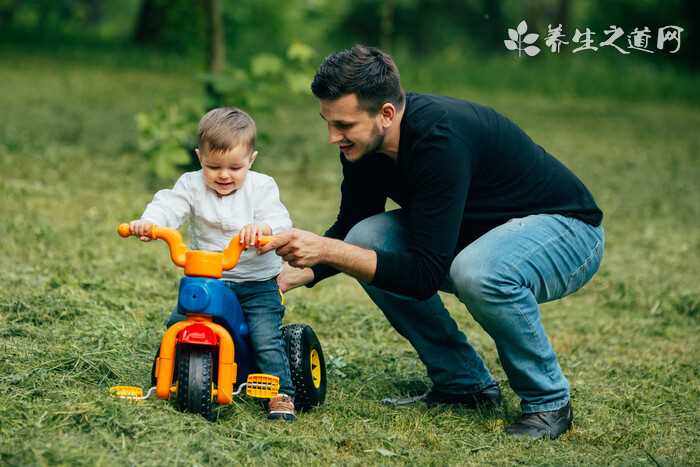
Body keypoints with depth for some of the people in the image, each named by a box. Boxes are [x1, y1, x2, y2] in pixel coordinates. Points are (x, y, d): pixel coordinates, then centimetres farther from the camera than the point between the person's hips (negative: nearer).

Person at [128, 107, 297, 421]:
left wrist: (264, 228, -44)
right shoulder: (193, 185, 1)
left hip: (257, 283, -2)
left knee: (266, 337, -18)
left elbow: (279, 221, -19)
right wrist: (148, 222, -40)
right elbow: (169, 205, -17)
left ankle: (281, 394, -9)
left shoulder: (261, 187, -4)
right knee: (177, 325, -11)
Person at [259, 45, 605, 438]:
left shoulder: (441, 138, -34)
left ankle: (549, 402, -12)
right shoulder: (364, 143, -10)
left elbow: (425, 275, -35)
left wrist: (327, 250, -36)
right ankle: (466, 384, 1)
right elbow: (350, 228, 7)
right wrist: (291, 276, -9)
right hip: (478, 231, 8)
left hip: (564, 229, -8)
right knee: (368, 238, -12)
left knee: (477, 272, -39)